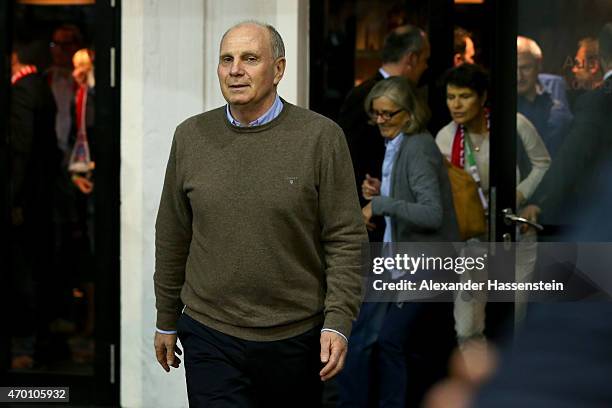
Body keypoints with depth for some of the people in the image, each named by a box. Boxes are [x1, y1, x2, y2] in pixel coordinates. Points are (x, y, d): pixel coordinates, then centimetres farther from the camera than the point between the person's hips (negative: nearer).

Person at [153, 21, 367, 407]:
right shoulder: (190, 137, 3)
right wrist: (166, 321, 13)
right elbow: (172, 238, 10)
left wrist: (338, 323, -13)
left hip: (297, 337, -1)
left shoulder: (320, 137, -6)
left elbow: (346, 240, -6)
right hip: (211, 338, 1)